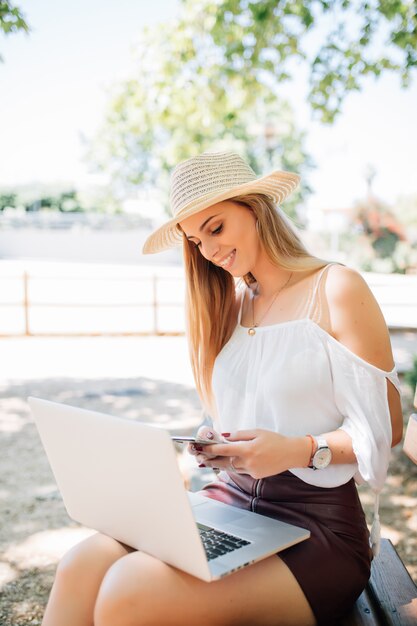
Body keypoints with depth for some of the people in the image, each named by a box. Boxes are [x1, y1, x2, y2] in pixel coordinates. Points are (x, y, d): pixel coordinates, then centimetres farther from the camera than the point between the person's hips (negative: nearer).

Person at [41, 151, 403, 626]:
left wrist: (299, 450, -18)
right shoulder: (231, 304, 13)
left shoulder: (336, 290, -5)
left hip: (317, 525, -5)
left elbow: (385, 427, -5)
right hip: (229, 501, 5)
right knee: (82, 566, -18)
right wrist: (216, 446, -3)